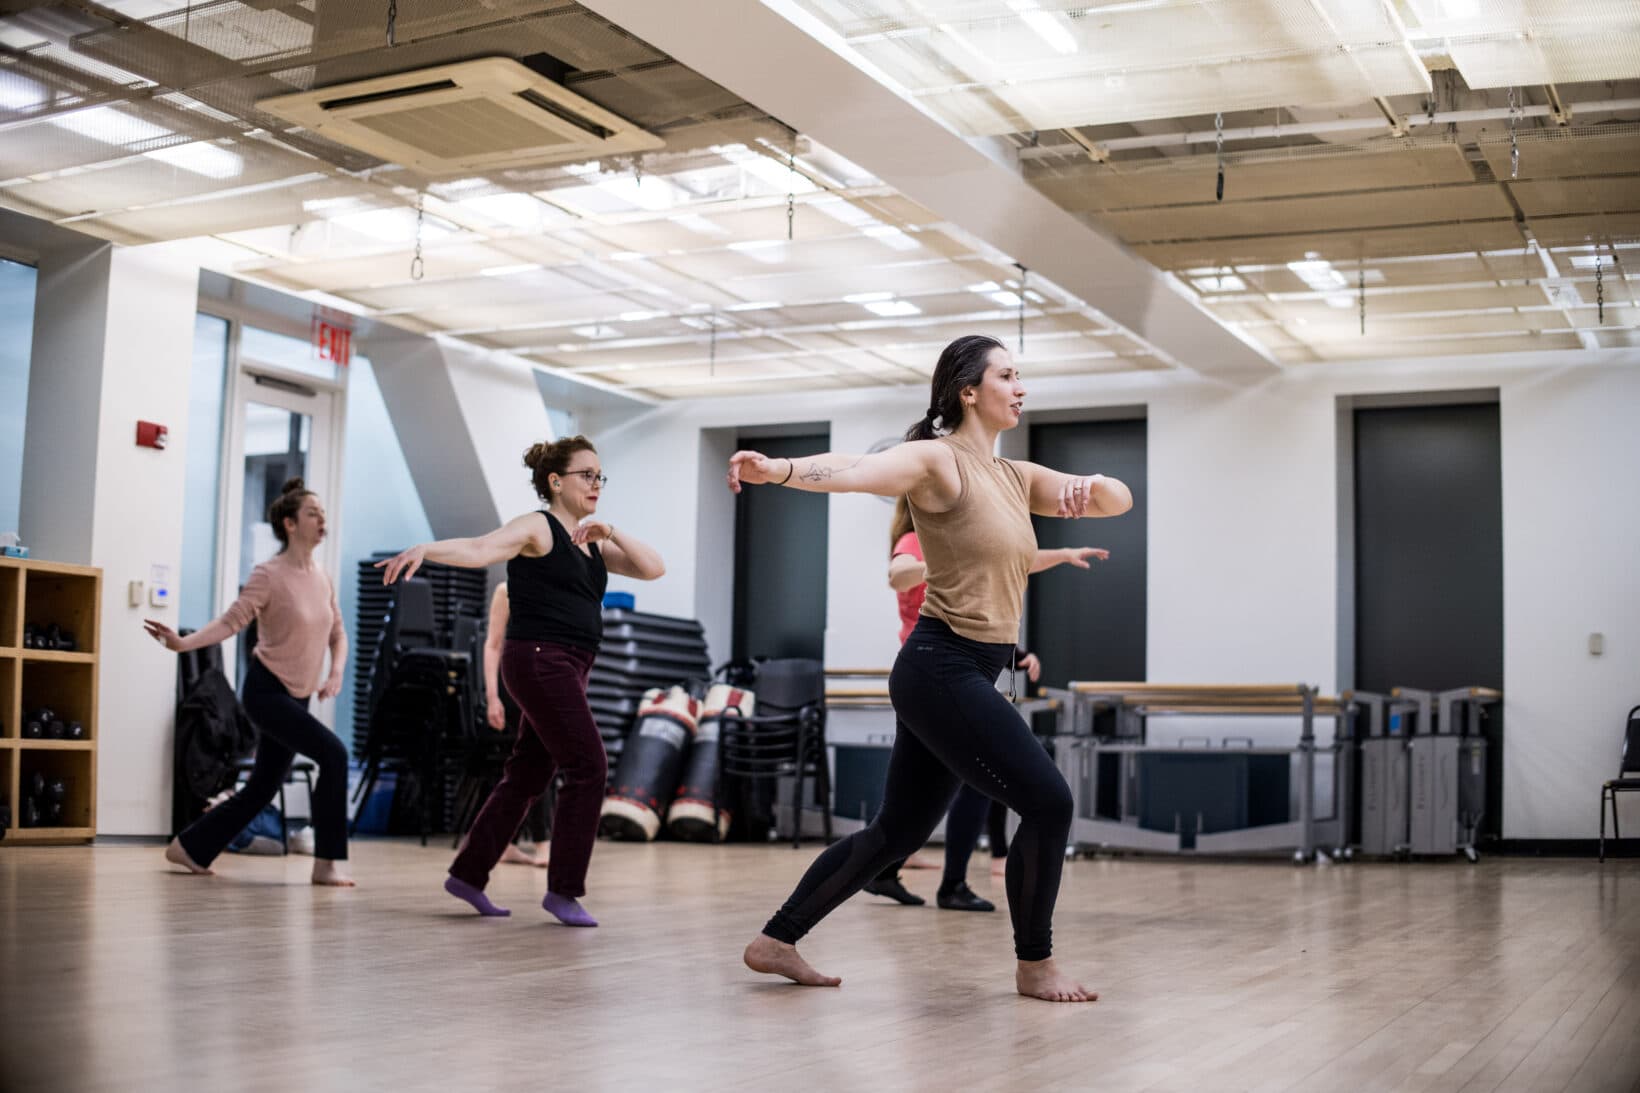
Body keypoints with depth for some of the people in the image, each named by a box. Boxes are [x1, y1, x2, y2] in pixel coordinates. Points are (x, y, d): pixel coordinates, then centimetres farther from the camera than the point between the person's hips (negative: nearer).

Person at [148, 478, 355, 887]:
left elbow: (337, 634, 15)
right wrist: (183, 643, -30)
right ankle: (328, 863, -14)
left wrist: (336, 674, -2)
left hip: (296, 697, 8)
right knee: (333, 753, -22)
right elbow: (231, 621, -16)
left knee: (261, 790, 13)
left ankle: (189, 847, 30)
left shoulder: (322, 577, 6)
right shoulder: (269, 576, -13)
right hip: (266, 690, -8)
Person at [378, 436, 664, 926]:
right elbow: (478, 549, -22)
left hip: (567, 670, 9)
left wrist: (611, 533, -3)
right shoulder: (536, 528, -5)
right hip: (539, 661, -9)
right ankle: (563, 890, -5)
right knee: (588, 767, -11)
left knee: (527, 776, 11)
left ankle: (468, 874, 20)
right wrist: (425, 549, -41)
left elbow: (653, 568, 11)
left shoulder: (592, 542, 18)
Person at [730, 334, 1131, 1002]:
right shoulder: (937, 460, -9)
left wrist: (1089, 486, -9)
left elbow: (1121, 501, 16)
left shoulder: (1017, 478, 16)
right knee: (1048, 801, -10)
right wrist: (779, 469, -49)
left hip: (965, 674, 9)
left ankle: (777, 941, 23)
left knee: (897, 831, 14)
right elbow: (853, 471, -28)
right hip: (942, 666, -9)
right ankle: (1034, 965, 7)